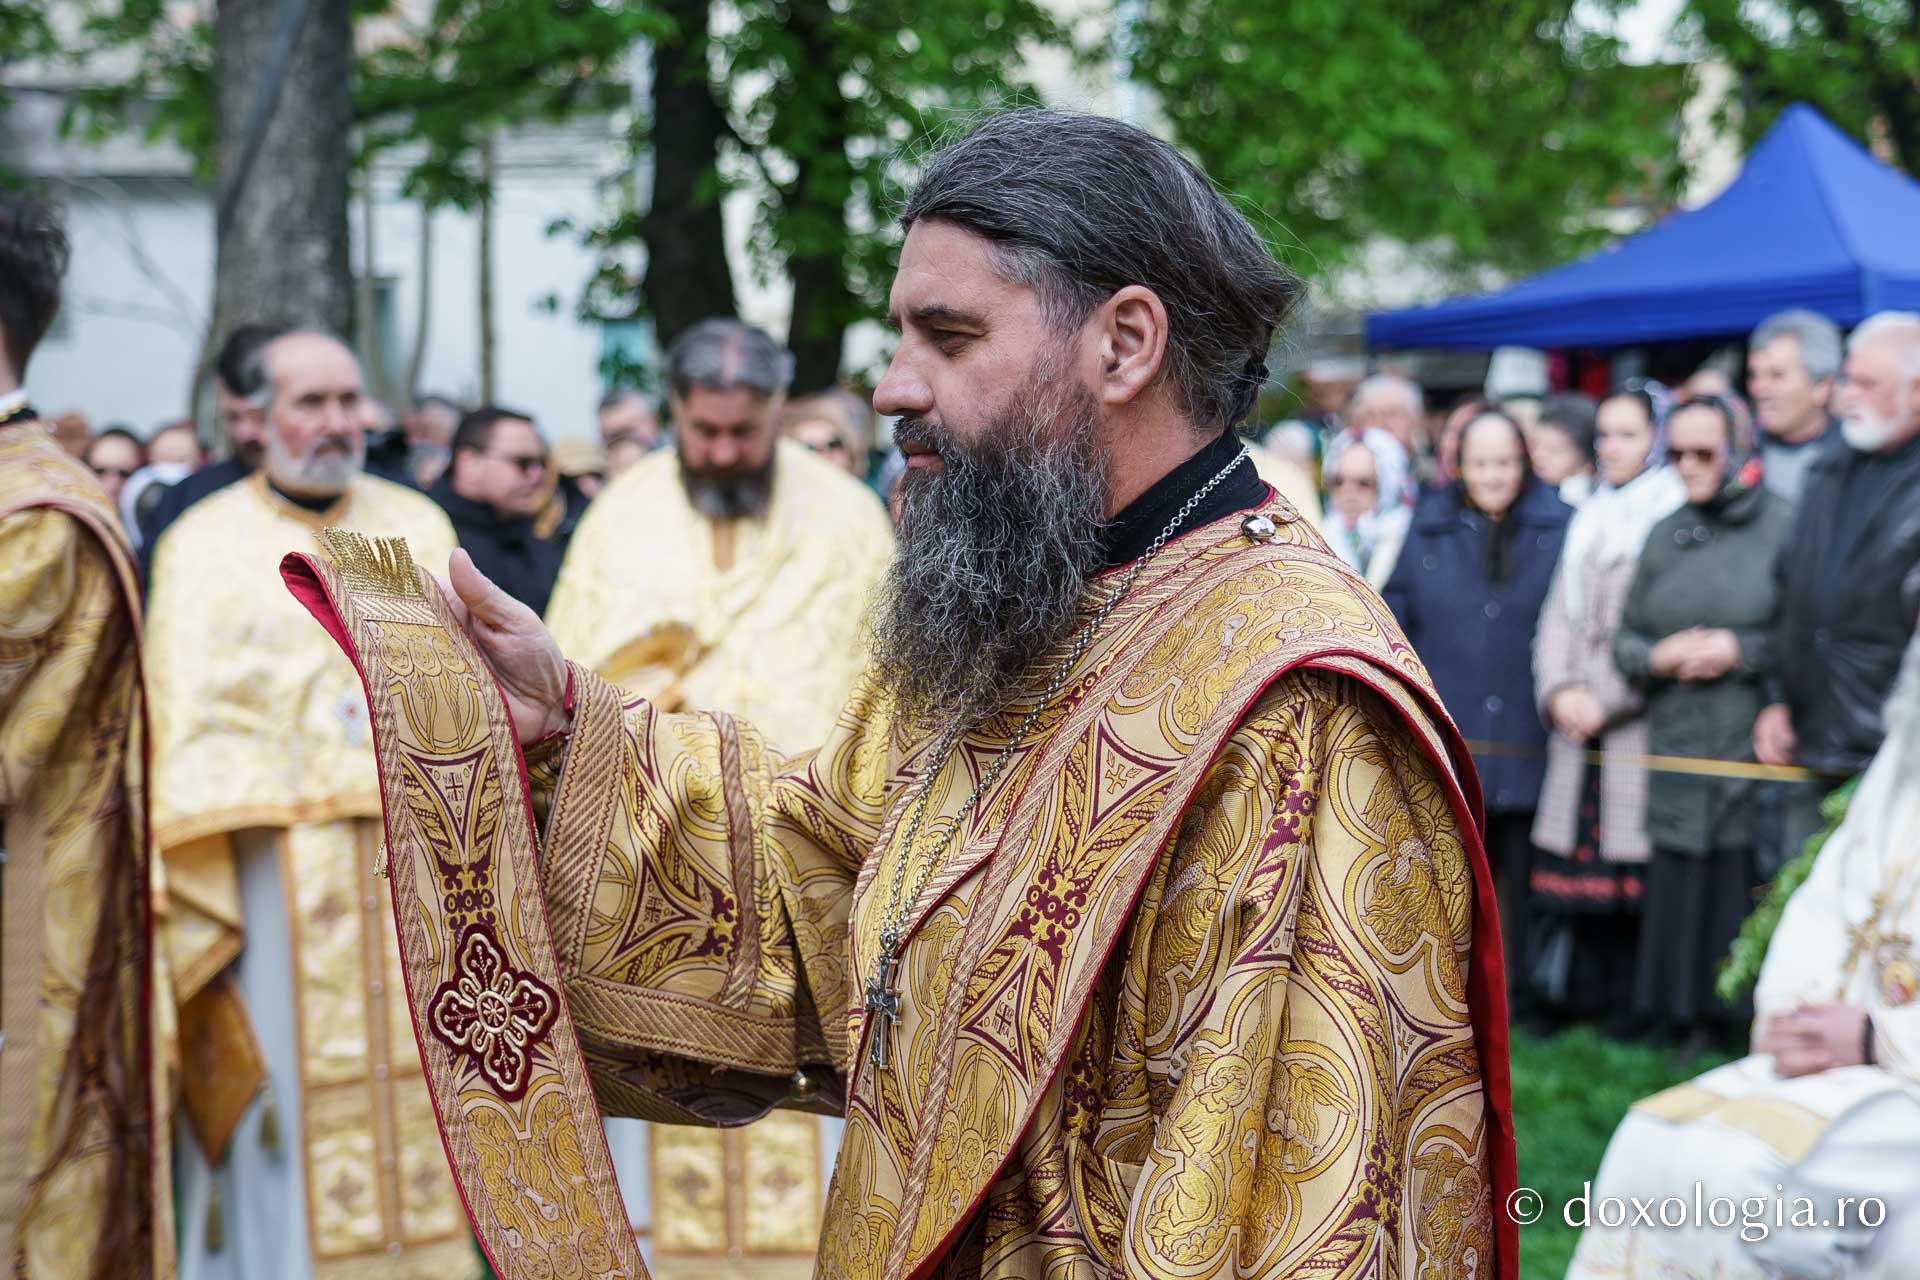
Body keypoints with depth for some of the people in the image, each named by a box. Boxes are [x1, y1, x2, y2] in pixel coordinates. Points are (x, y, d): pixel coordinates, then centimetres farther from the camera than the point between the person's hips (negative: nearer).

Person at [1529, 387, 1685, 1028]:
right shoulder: (1587, 522, 18)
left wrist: (1604, 700, -10)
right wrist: (1558, 691, -1)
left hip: (1638, 727, -5)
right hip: (1575, 725, 5)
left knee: (1631, 866, -6)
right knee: (1574, 853, 3)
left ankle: (1629, 1008, 2)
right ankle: (1569, 996, 10)